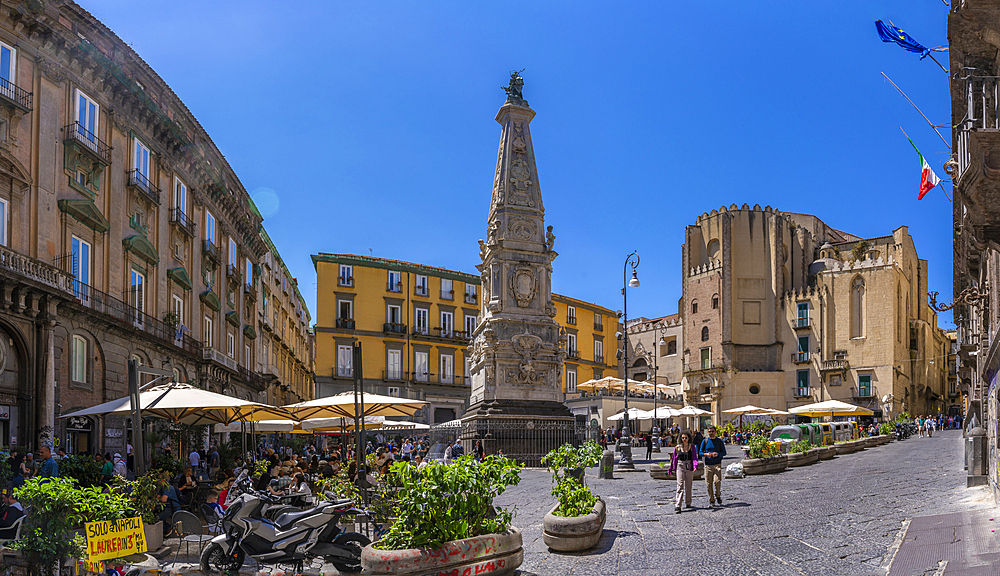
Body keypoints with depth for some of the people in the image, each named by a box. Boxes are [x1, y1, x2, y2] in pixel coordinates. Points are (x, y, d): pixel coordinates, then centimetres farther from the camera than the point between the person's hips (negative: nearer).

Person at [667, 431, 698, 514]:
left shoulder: (692, 447, 3)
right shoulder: (677, 447, 3)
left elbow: (694, 457, -3)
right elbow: (673, 458, 12)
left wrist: (695, 466, -22)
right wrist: (671, 469, 16)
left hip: (689, 467, 1)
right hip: (680, 467, -1)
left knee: (688, 486, 11)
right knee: (680, 486, -10)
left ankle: (688, 503, 28)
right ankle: (677, 506, -16)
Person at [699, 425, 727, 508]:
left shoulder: (719, 441, 7)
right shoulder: (705, 441, 7)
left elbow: (724, 452, 6)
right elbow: (700, 452, 8)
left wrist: (717, 454, -14)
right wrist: (706, 454, -14)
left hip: (717, 464, -1)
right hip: (708, 465, 1)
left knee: (717, 481, -17)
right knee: (709, 484, -2)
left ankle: (718, 496, 10)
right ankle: (711, 501, 9)